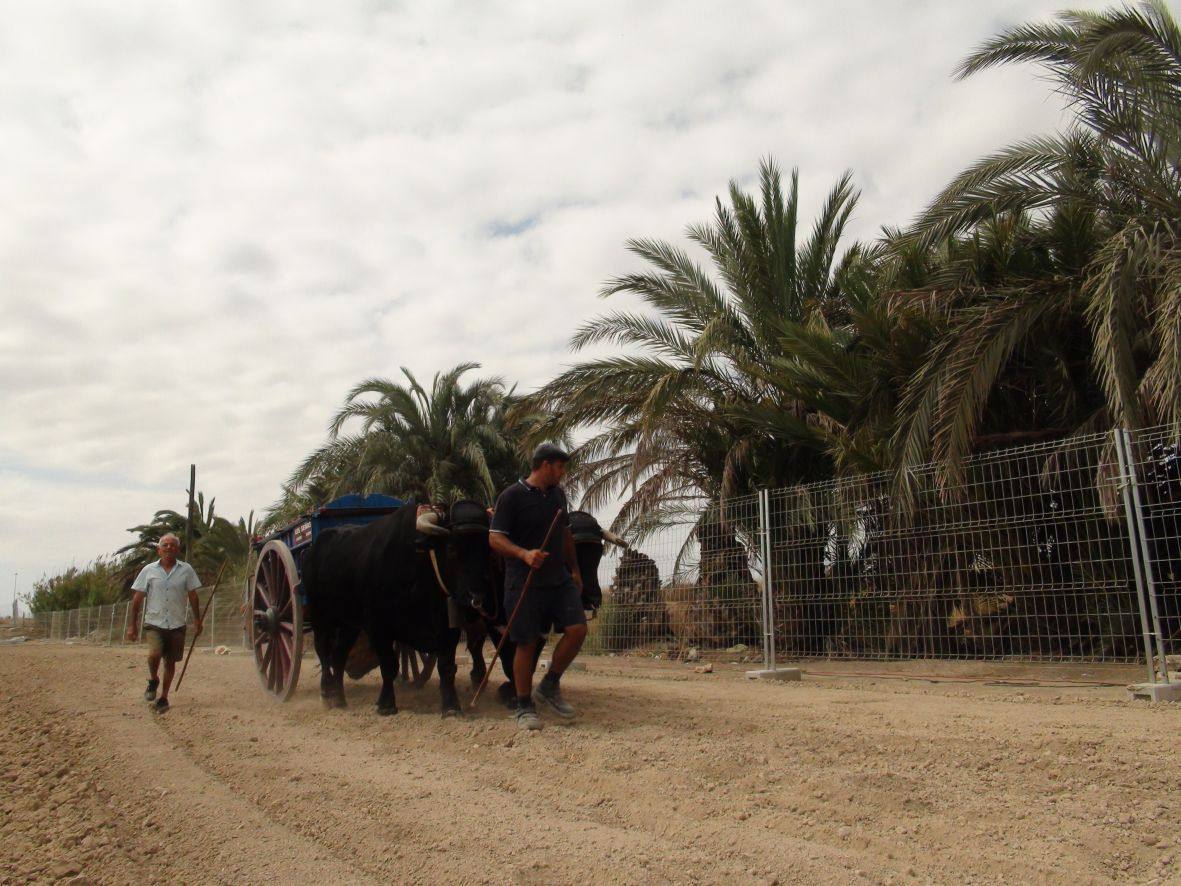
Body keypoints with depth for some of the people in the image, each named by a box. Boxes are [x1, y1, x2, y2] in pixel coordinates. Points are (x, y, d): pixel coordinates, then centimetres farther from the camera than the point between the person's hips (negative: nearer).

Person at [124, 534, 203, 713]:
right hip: (154, 623, -1)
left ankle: (163, 698, 24)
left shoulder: (186, 570, 0)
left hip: (177, 625, 1)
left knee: (170, 662, 7)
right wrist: (133, 625, 2)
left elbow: (193, 596, 6)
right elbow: (137, 598, 3)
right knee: (154, 653, -22)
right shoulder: (149, 570, 0)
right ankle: (153, 680, 9)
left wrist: (197, 619, 5)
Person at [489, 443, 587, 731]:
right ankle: (524, 707, 16)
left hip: (559, 579, 6)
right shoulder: (512, 496, -10)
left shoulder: (558, 494, 13)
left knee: (577, 630, -4)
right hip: (525, 582, -6)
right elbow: (495, 538, -13)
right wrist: (524, 554, -28)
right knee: (527, 643, 0)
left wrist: (574, 570, 22)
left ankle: (549, 687, 17)